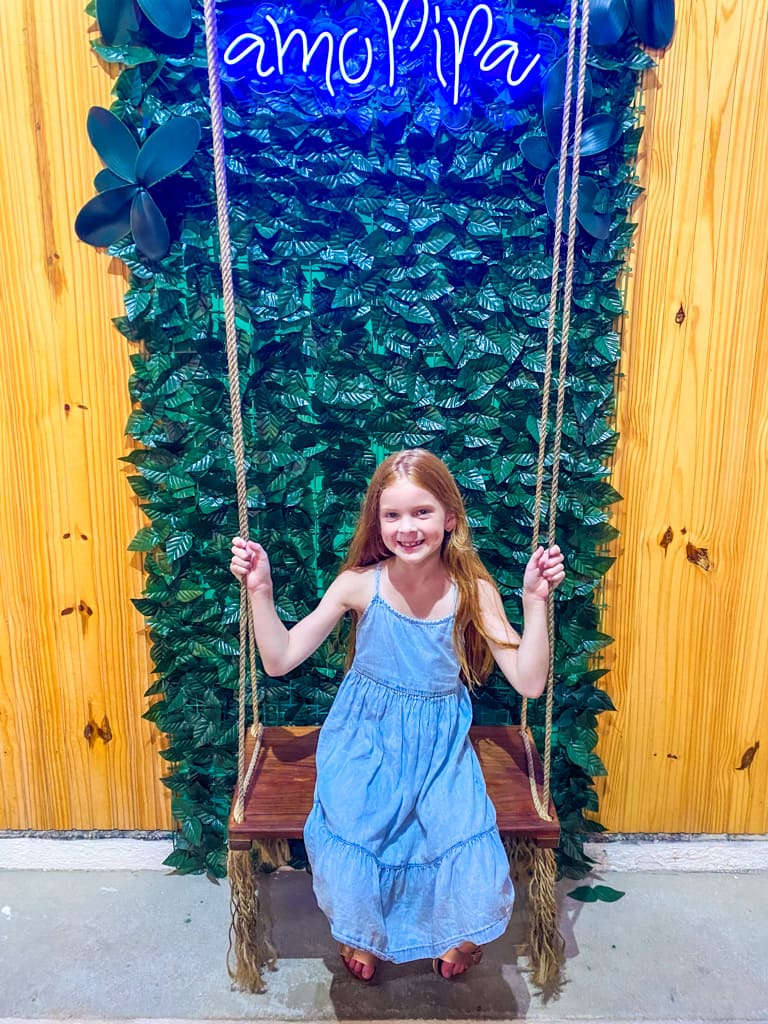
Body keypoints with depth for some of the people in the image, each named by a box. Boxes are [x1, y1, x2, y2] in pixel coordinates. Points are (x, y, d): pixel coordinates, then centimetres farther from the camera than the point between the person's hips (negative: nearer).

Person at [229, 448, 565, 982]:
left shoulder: (474, 591, -13)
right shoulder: (359, 584, -14)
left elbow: (529, 682, -16)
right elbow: (279, 660, -10)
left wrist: (536, 599, -24)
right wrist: (260, 590, -22)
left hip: (440, 746, 1)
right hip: (366, 742, 0)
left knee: (469, 864, -13)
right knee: (349, 852, -16)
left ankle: (457, 932, 28)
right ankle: (362, 934, 24)